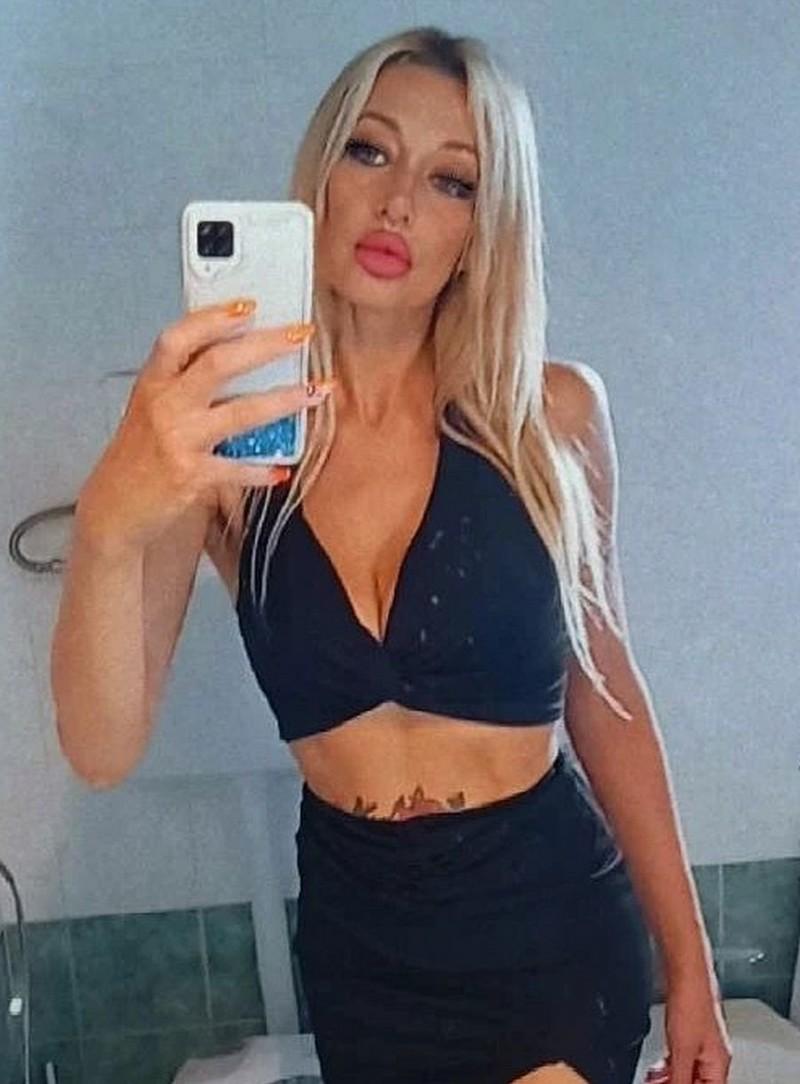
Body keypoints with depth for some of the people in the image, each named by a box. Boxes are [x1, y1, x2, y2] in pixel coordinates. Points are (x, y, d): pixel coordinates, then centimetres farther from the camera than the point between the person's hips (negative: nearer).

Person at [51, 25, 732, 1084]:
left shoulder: (555, 413, -11)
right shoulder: (222, 438, -10)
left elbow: (603, 692, 0)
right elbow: (103, 751, -19)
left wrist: (688, 960, 5)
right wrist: (110, 522, -37)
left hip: (552, 927, -1)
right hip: (360, 938, 2)